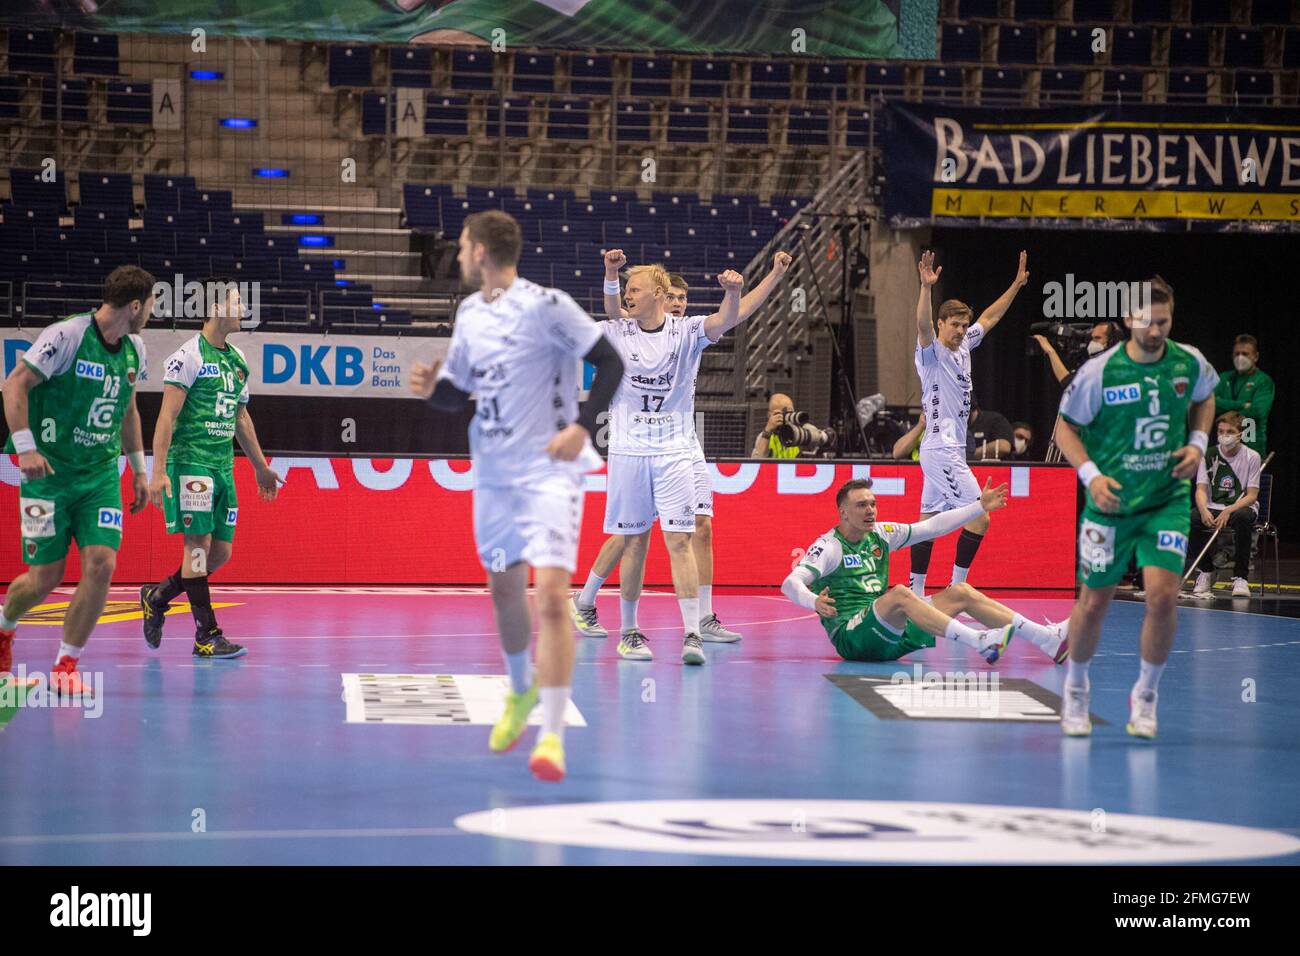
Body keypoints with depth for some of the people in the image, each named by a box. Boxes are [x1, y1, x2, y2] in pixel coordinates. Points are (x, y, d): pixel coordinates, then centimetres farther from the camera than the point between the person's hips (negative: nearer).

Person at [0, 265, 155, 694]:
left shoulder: (134, 350, 6)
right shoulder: (66, 337, -15)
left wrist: (139, 469, 19)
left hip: (101, 474, 5)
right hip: (50, 472, -5)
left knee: (101, 565, -12)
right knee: (45, 577, 0)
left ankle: (65, 667, 1)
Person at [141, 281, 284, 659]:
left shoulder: (237, 359, 15)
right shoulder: (189, 355, -9)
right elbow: (167, 415, -13)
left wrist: (260, 466, 27)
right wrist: (158, 471, -19)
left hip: (223, 466, 8)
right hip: (190, 461, -8)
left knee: (221, 551, 6)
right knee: (198, 543, -7)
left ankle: (157, 596, 25)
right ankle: (206, 635, -4)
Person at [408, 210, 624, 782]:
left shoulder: (546, 305, -12)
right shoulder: (469, 313, 9)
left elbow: (610, 363, -10)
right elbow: (458, 393, 18)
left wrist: (582, 426, -21)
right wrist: (431, 388, -5)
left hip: (550, 469, -7)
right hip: (493, 472, 7)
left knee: (551, 595, -17)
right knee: (504, 590, 16)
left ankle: (552, 736, -16)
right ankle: (521, 692, 42)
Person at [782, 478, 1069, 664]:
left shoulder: (880, 534, 11)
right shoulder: (828, 546, -9)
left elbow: (932, 527, 15)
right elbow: (790, 583, -22)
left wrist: (980, 507, 11)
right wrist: (814, 602, -44)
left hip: (889, 632, 8)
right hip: (850, 636, -8)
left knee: (961, 593, 1)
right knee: (899, 594, -35)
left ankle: (1049, 639, -6)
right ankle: (980, 642, -46)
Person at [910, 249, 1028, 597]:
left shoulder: (963, 346, 13)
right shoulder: (931, 352, -10)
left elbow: (989, 318, 25)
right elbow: (922, 325, -30)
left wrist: (1017, 284, 26)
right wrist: (926, 287, -44)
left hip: (952, 449, 9)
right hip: (941, 449, -9)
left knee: (928, 522, 8)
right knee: (979, 518, -12)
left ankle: (916, 591, 10)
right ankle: (955, 590, -9)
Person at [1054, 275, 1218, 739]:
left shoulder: (1190, 363, -5)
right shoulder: (1099, 371, -13)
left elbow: (1204, 398, 18)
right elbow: (1065, 426, -2)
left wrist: (1198, 441, 2)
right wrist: (1091, 474, -16)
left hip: (1168, 501, 1)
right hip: (1110, 502, -1)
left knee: (1163, 595, -15)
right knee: (1094, 604, 7)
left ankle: (1145, 695, 7)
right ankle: (1075, 689, 34)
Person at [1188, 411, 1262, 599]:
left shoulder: (1252, 457, -5)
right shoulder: (1208, 455, 2)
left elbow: (1252, 495, -9)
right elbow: (1201, 489, -3)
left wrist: (1229, 511, -25)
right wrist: (1204, 510, -26)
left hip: (1241, 507, -2)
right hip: (1213, 508, 2)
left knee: (1243, 519, -39)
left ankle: (1240, 577, -25)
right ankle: (1206, 571, -6)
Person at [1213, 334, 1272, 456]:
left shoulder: (1264, 381, 1)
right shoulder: (1224, 378, 15)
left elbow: (1258, 411, -14)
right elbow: (1211, 403, -1)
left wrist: (1226, 406, -6)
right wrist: (1242, 405, -11)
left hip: (1252, 446, -4)